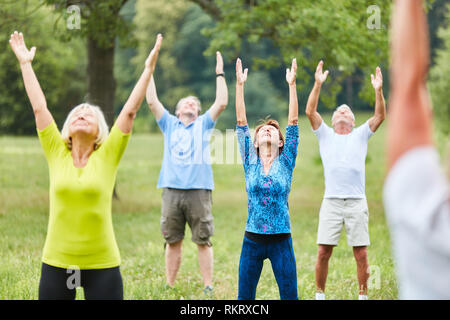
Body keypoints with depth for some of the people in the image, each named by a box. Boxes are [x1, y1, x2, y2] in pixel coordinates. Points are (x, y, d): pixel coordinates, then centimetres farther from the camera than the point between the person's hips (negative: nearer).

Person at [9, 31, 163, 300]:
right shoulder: (57, 154, 3)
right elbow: (39, 107, 5)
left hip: (102, 265, -2)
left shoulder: (107, 156, -1)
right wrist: (25, 63, 9)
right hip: (57, 263, 2)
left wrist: (149, 68, -4)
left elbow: (130, 111, -3)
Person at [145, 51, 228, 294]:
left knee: (203, 241, -2)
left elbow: (221, 103, 2)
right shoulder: (170, 124, 17)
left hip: (199, 190, -1)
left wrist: (220, 74, 2)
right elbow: (152, 102, 8)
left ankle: (208, 288, 0)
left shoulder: (203, 124, 15)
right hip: (172, 190, 1)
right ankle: (169, 287, 10)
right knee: (172, 241, 4)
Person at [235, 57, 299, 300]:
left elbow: (293, 122, -2)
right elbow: (241, 123, 2)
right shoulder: (250, 162, 5)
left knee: (289, 296, 1)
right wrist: (239, 86, -1)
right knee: (244, 297, 5)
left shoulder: (286, 162, 3)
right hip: (252, 240, 1)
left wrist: (292, 85, -6)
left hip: (281, 241, -1)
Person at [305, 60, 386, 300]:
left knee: (361, 255, -1)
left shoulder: (360, 135, 14)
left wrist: (378, 91, -12)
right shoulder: (325, 134, 14)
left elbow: (380, 116, 1)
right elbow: (310, 111, 0)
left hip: (357, 202, 0)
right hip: (331, 201, 0)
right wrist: (318, 85, -10)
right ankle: (319, 295, 10)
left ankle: (363, 296, 9)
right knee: (323, 252, -2)